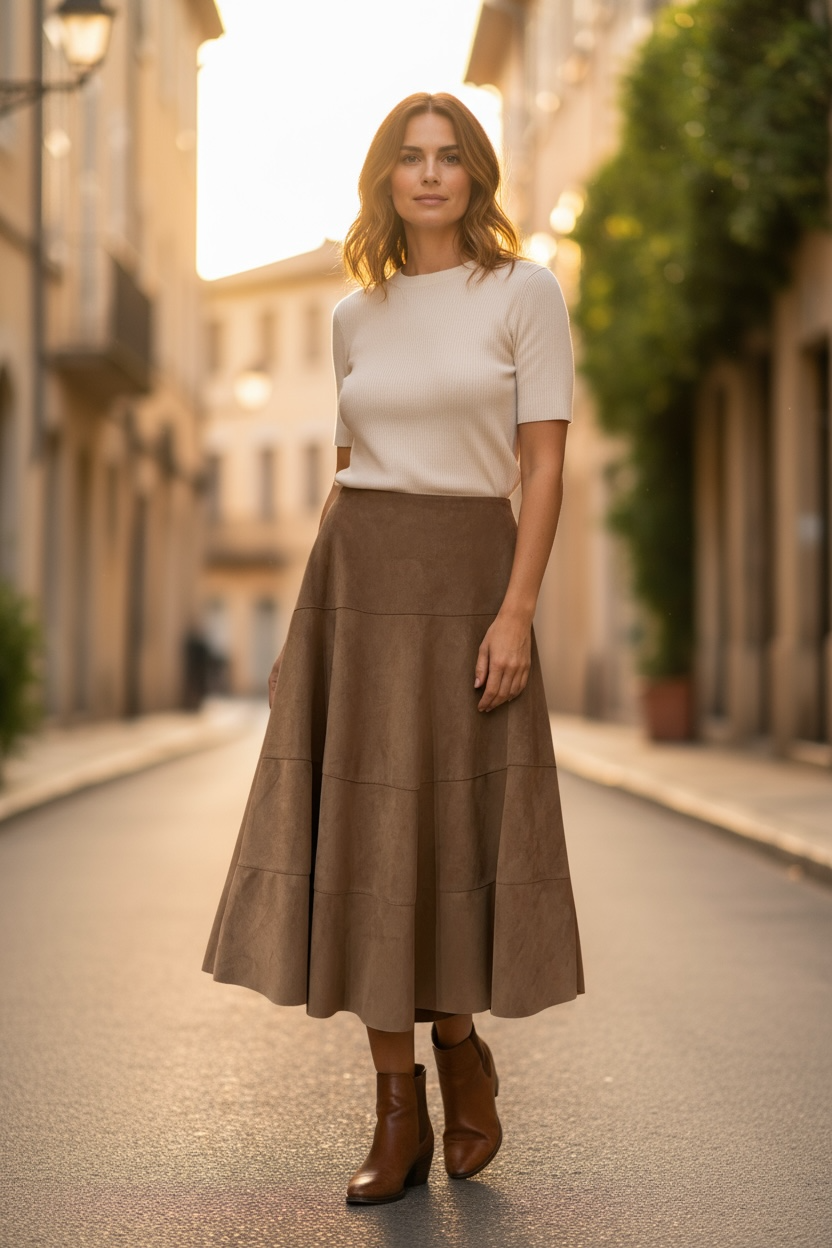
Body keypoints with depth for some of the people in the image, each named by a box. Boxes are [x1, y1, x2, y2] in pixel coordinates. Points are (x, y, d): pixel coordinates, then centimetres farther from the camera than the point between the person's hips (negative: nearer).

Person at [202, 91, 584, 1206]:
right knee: (361, 835, 0)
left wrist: (517, 610, -14)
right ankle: (399, 1113, 9)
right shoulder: (355, 318, 12)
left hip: (468, 578, -3)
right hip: (356, 579, 3)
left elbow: (545, 463, -5)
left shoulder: (524, 292, 0)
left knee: (458, 832, -1)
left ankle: (461, 1048, 27)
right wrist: (309, 618, 11)